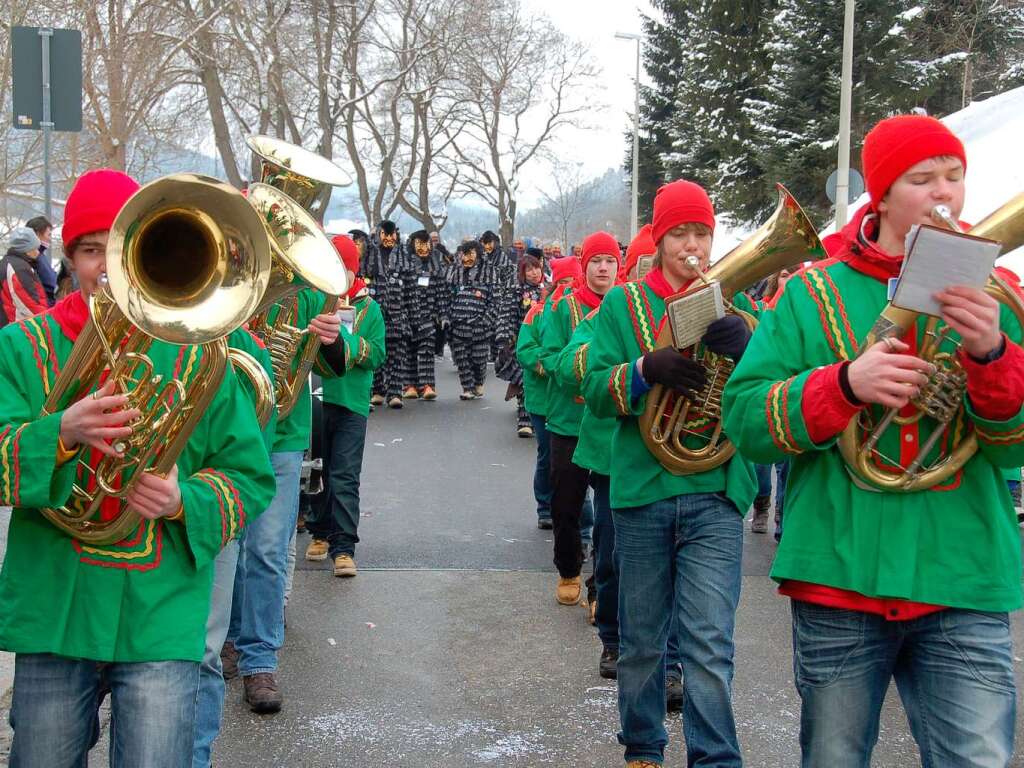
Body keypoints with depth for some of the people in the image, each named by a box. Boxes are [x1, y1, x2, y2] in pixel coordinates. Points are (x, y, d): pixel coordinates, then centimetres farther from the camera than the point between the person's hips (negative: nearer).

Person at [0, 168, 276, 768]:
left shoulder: (197, 353, 2)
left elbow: (249, 477, 4)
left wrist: (186, 501, -16)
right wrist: (62, 434, -27)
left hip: (163, 620, -1)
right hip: (52, 612, 1)